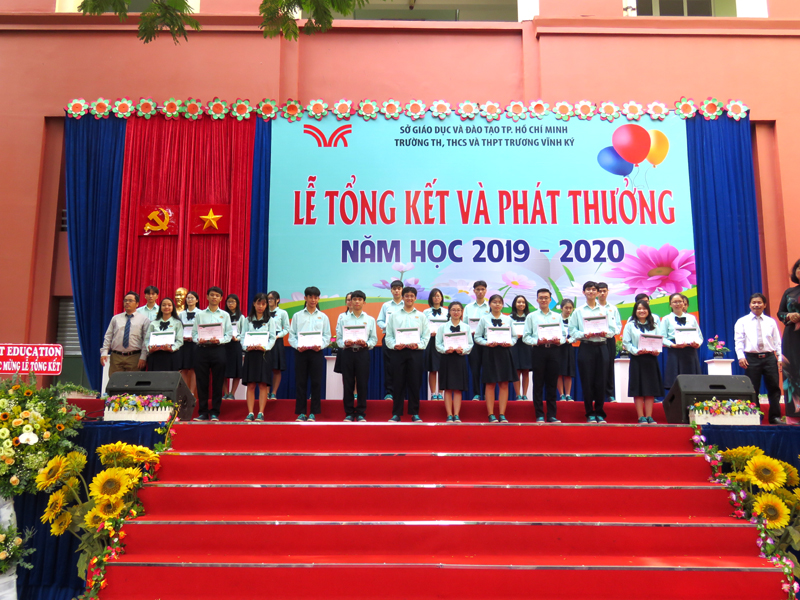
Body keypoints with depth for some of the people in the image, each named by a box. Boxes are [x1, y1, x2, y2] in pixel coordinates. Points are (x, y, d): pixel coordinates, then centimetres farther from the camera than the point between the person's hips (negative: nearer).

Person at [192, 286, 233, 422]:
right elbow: (194, 333, 7)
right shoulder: (199, 314, 13)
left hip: (218, 349, -1)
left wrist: (219, 340, -14)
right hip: (202, 349, 1)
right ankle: (202, 412, 10)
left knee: (217, 382, 1)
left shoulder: (225, 315, 11)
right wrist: (199, 339, -13)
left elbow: (229, 335, 3)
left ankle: (215, 413, 8)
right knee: (202, 382, 2)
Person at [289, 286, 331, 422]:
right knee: (300, 382, 0)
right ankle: (301, 412, 7)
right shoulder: (297, 316, 12)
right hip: (300, 352, 0)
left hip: (316, 352, 0)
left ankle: (313, 413, 6)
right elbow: (292, 335, 5)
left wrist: (320, 345, -13)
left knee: (316, 382, -1)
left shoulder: (323, 317, 13)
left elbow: (327, 336, 6)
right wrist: (297, 346, -13)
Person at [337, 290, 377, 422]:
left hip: (363, 353, 0)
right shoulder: (343, 319, 11)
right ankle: (349, 413, 10)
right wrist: (345, 343, -15)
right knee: (348, 383, 1)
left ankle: (361, 413, 9)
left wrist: (366, 343, -14)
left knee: (362, 383, 0)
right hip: (347, 352, 0)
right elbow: (338, 338, 6)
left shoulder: (370, 320, 11)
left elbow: (374, 339, 5)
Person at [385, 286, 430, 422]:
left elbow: (426, 336, 6)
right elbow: (388, 335, 7)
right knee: (398, 383, 0)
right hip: (398, 351, 0)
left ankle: (415, 414, 7)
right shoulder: (394, 315, 14)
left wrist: (418, 345, -11)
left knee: (415, 383, 0)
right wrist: (394, 345, -11)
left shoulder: (421, 316, 14)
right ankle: (396, 414, 6)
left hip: (415, 352, 0)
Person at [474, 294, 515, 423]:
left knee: (504, 384, 0)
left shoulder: (508, 319, 11)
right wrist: (487, 343, -12)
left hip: (504, 352, 2)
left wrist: (509, 343, -9)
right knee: (490, 384, -1)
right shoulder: (484, 319, 6)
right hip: (489, 352, -2)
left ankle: (502, 415, 5)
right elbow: (477, 337, 4)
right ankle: (491, 415, 4)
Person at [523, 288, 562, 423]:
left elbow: (563, 335, 11)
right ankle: (539, 415, 4)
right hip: (538, 350, -2)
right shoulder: (531, 317, 10)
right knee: (538, 384, -1)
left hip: (553, 350, 2)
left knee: (552, 384, 4)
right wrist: (537, 341, -14)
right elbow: (526, 337, 3)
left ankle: (552, 415, 9)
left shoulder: (557, 316, 17)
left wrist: (559, 340, -10)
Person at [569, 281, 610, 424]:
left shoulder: (604, 310, 13)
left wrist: (605, 333, -11)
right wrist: (583, 334, -15)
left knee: (601, 381, 1)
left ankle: (599, 413, 11)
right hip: (586, 347, -1)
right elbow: (572, 330, 2)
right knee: (587, 381, -1)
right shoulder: (578, 311, 8)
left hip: (601, 347, 1)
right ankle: (590, 414, 7)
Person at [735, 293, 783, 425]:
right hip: (752, 358, -2)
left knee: (774, 388, 3)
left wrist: (780, 358, 2)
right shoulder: (742, 322, 5)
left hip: (769, 358, 2)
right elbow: (738, 341, -1)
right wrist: (740, 357, -12)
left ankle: (775, 417, 11)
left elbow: (777, 341, 10)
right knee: (752, 389, 2)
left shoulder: (771, 321, 11)